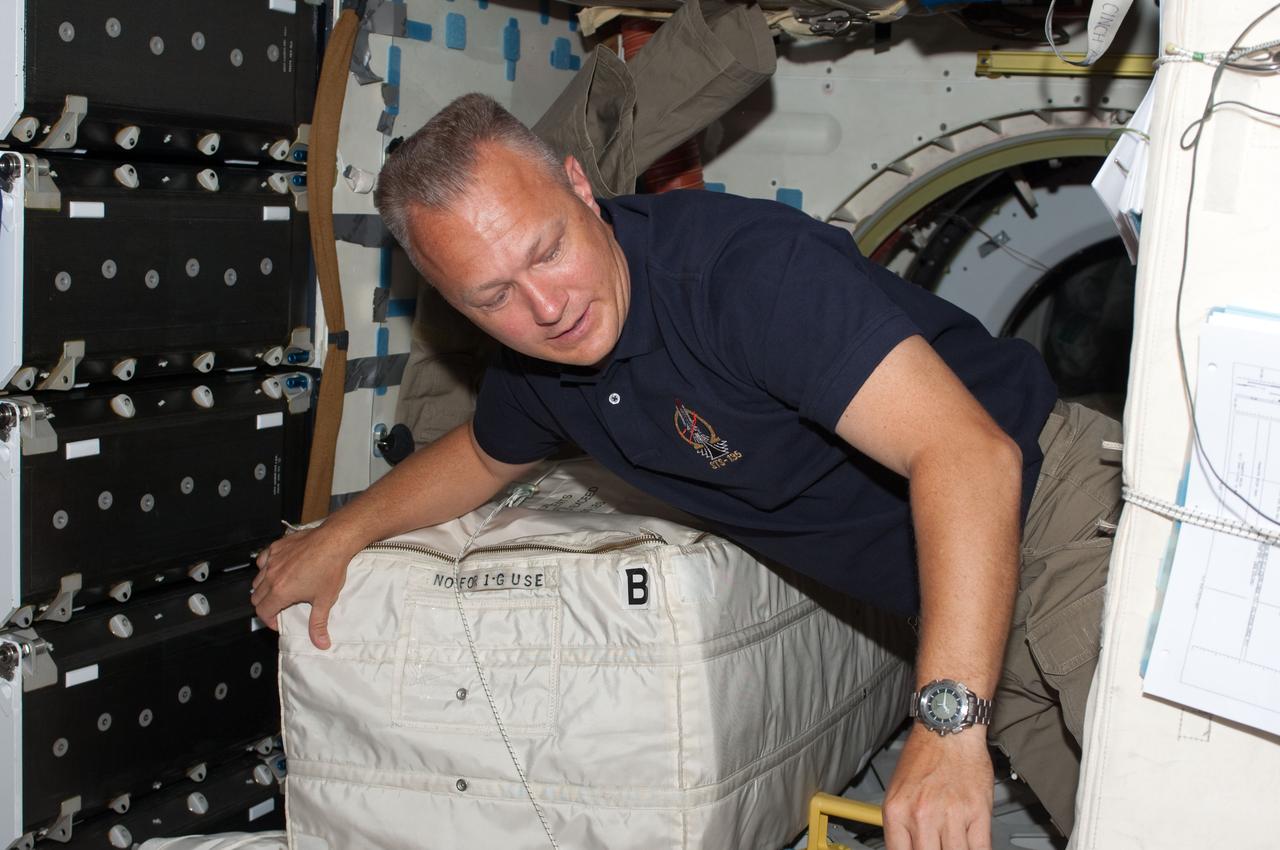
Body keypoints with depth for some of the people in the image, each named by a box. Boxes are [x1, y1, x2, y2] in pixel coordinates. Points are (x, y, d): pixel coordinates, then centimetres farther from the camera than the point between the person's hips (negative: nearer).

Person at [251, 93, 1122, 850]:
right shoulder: (537, 369, -1)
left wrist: (947, 719, -42)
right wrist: (342, 534, 17)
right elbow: (485, 454, 25)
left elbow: (969, 454, -37)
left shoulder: (746, 263, -29)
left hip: (1051, 500, -6)